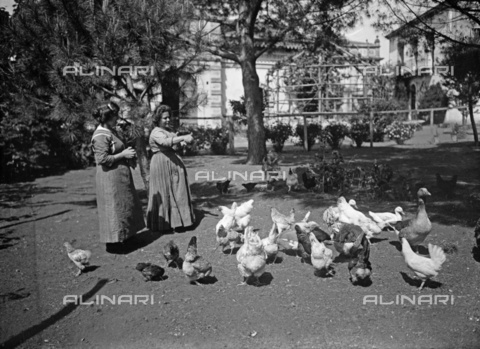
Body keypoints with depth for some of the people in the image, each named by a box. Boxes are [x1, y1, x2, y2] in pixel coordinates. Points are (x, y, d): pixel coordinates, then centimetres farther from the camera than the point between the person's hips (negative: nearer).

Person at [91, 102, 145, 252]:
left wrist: (127, 153, 8)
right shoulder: (101, 136, -19)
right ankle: (112, 242, 9)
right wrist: (123, 155, -18)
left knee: (124, 206, 17)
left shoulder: (111, 131, 11)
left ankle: (121, 236, 30)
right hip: (110, 177, -10)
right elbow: (102, 159, -24)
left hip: (119, 175, 10)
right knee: (113, 208, -2)